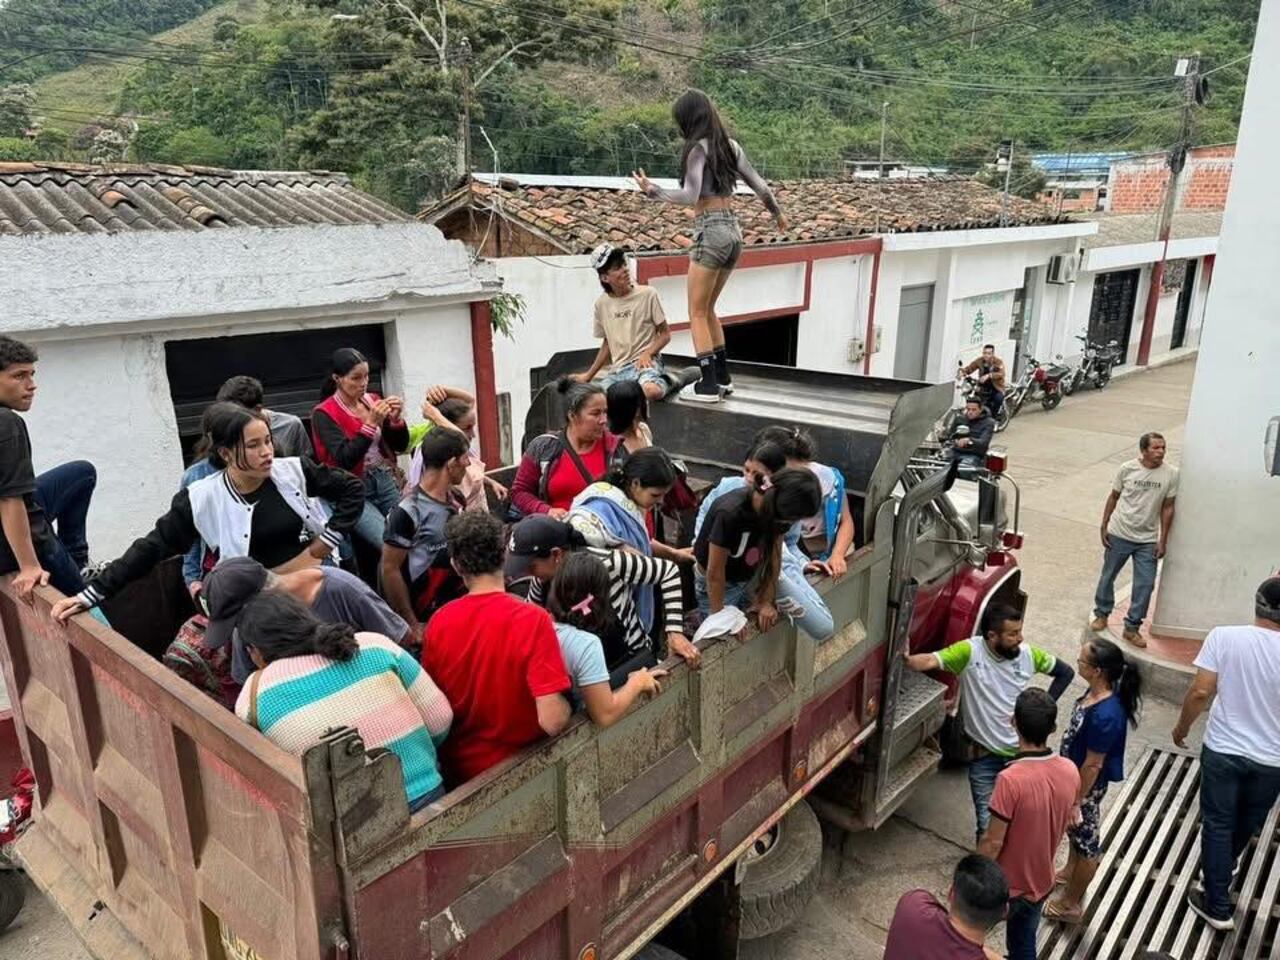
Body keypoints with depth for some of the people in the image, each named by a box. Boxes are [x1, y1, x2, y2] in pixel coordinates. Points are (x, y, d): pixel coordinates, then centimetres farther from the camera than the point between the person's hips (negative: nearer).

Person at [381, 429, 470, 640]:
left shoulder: (457, 501, 7)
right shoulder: (408, 512, -14)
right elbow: (390, 570, -12)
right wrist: (413, 625, -10)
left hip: (462, 597, 7)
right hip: (430, 616, -7)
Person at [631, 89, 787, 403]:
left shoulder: (698, 148, -9)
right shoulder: (730, 145, 12)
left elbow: (690, 196, -20)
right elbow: (759, 186, 17)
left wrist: (652, 190, -11)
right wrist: (777, 214, 31)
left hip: (711, 231, -8)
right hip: (734, 231, 8)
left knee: (697, 313, 0)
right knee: (707, 309, 18)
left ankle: (708, 385, -3)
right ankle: (722, 376, 20)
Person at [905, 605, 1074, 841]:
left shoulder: (1027, 653, -8)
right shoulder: (970, 651, -20)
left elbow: (1065, 672, 8)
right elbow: (931, 660, -34)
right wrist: (907, 660, -56)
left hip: (1022, 752, 3)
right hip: (985, 756, -3)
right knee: (987, 824, 7)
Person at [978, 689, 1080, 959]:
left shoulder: (1011, 779, -34)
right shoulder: (1070, 771, -13)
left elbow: (992, 842, -24)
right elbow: (1064, 823, 4)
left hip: (1004, 886, -5)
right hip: (1041, 882, 5)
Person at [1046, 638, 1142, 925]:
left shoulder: (1104, 716, -37)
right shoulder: (1097, 692, -10)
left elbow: (1093, 765, -27)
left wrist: (1076, 801, -16)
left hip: (1087, 785, -8)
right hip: (1076, 776, 9)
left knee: (1086, 840, 13)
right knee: (1076, 832, 30)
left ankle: (1071, 904, 33)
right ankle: (1070, 872, 55)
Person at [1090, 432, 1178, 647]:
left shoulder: (1171, 474, -8)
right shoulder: (1127, 468, -9)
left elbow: (1167, 508, -2)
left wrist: (1163, 540, -3)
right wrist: (1104, 526, 0)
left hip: (1148, 540, 1)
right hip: (1119, 534, 0)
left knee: (1145, 584, 1)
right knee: (1108, 576, 12)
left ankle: (1132, 627, 15)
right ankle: (1101, 614, 33)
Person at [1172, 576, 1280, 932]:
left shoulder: (1224, 636, -17)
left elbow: (1201, 692, -15)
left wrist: (1182, 727, 2)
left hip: (1222, 751, -2)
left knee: (1217, 824, 14)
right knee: (1248, 823, 27)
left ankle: (1217, 906, 21)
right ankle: (1226, 863, 54)